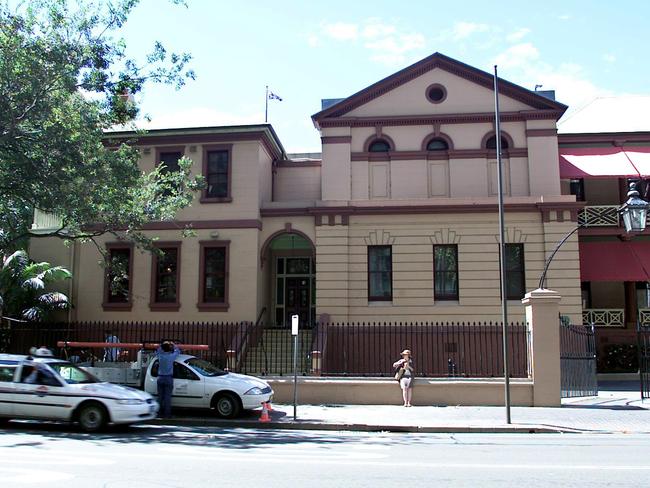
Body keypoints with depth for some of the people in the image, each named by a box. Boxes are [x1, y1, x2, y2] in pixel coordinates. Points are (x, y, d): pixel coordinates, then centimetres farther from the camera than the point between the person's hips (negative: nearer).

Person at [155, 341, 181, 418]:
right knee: (167, 397, -3)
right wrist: (173, 345, 25)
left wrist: (162, 345, 29)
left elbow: (157, 350, 22)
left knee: (160, 397, 9)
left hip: (160, 378, 4)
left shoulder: (160, 356, -2)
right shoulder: (171, 356, -10)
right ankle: (167, 414, -4)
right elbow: (177, 351, 10)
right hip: (168, 378, -3)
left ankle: (160, 413, 11)